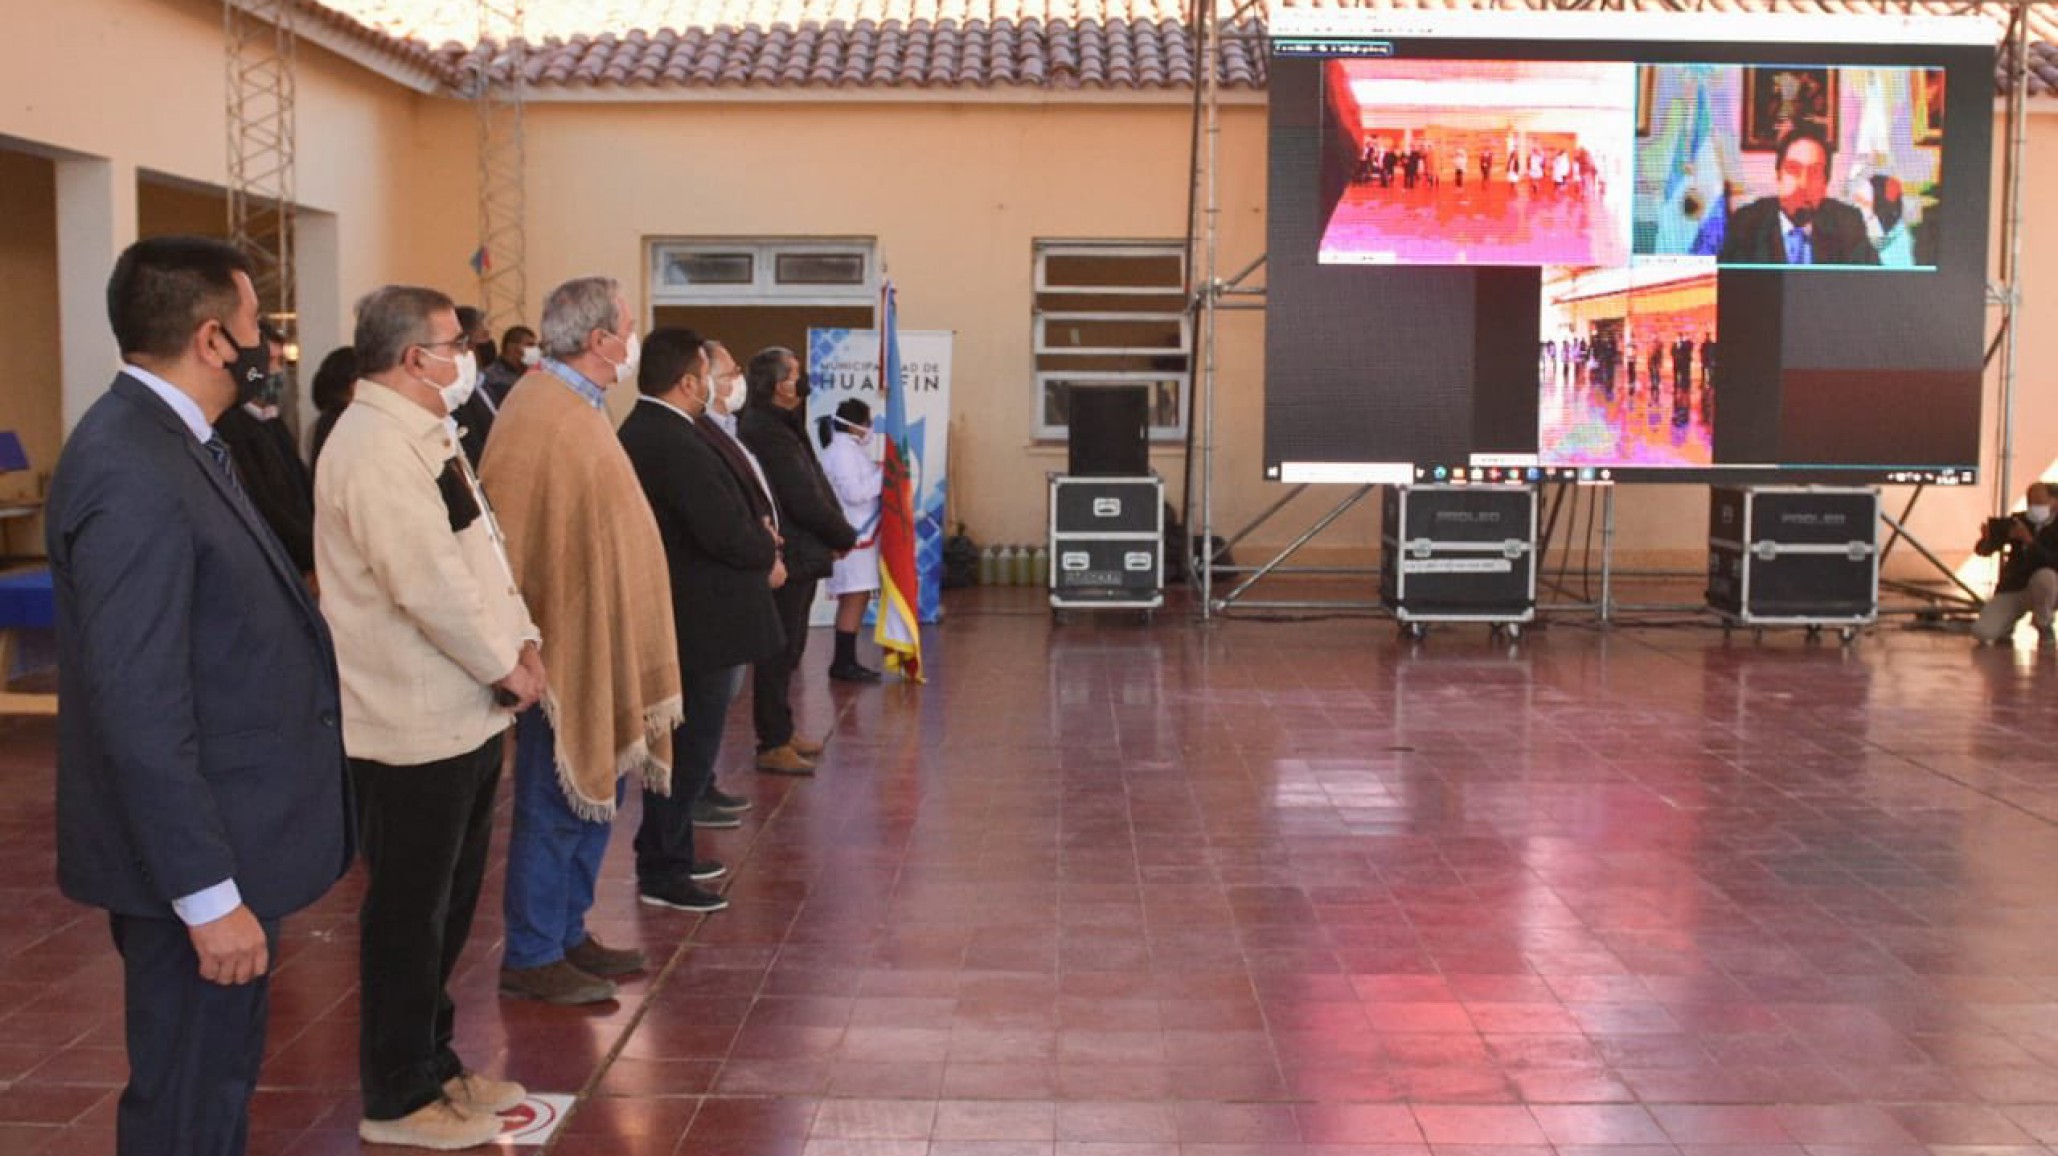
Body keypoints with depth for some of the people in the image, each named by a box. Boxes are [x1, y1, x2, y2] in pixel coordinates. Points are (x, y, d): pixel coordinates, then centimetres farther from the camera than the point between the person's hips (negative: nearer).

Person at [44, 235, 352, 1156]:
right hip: (195, 861, -10)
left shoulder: (167, 440, 8)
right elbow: (140, 710, -26)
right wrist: (208, 894, -23)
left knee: (217, 1077, 23)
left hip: (220, 841, 10)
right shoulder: (132, 476, -23)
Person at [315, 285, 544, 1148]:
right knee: (410, 913, 3)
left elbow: (479, 551, 16)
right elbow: (429, 586, -25)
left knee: (448, 904, 19)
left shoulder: (422, 437, 14)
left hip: (465, 714, 10)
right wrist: (503, 668, -14)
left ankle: (432, 1061, 34)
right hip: (415, 727, -10)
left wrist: (521, 637, 3)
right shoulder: (375, 448, -19)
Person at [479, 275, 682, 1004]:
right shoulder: (544, 418, -19)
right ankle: (531, 957, 11)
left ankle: (568, 933, 27)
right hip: (566, 645, -10)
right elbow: (530, 542, -22)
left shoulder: (577, 407, 11)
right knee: (557, 805, 0)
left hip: (600, 644, 10)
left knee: (594, 793, 16)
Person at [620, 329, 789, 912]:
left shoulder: (641, 432, 10)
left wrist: (755, 534, -1)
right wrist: (768, 552, -8)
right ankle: (661, 872, 9)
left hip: (677, 617, 11)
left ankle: (670, 854, 32)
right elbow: (726, 534, -27)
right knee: (691, 748, 0)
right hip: (702, 621, -11)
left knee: (686, 742, 20)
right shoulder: (677, 444, -24)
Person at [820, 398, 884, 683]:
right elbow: (854, 493, -22)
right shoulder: (843, 451, -15)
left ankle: (847, 661, 15)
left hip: (860, 535, 10)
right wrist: (883, 475, -12)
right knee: (854, 599, -9)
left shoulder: (849, 449, 17)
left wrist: (878, 474, 5)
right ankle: (843, 663, -7)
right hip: (852, 537, -10)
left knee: (856, 599, 11)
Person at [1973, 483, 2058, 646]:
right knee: (1982, 632, -20)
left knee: (2045, 576, -39)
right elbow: (1983, 551, 0)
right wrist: (1987, 538, -23)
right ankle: (2008, 624, 18)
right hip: (2012, 589, 2)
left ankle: (2043, 626, -10)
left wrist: (2029, 541, -32)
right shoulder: (2018, 521, 0)